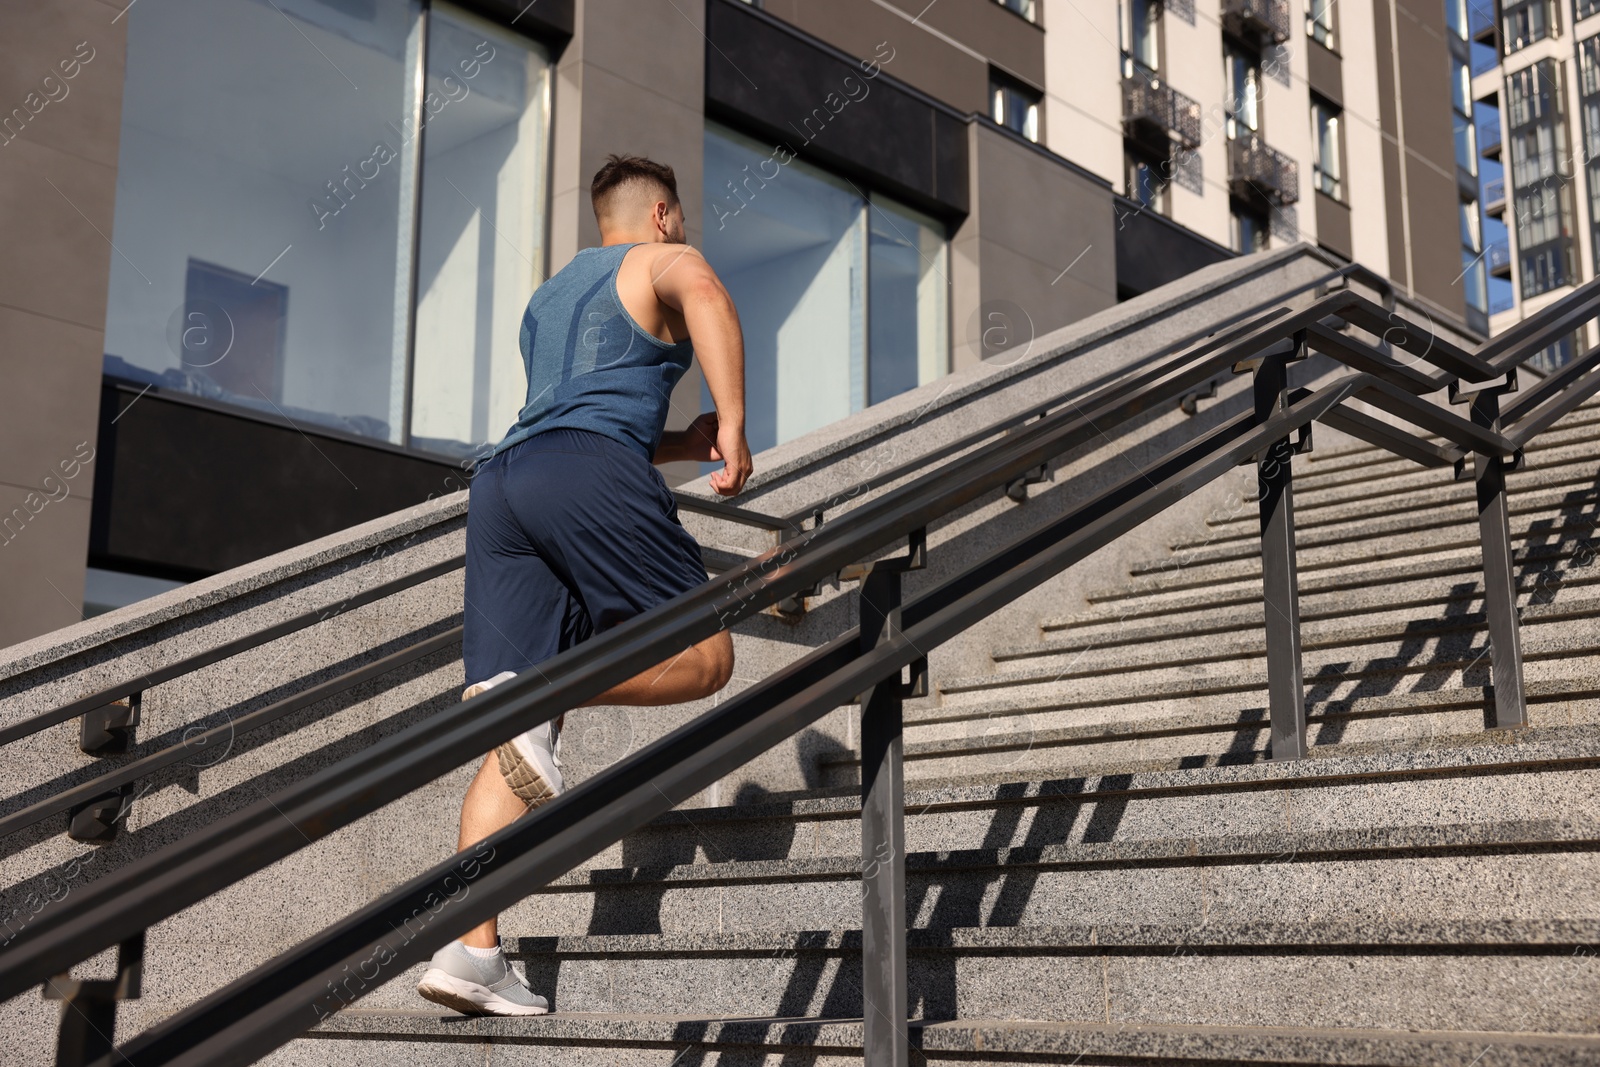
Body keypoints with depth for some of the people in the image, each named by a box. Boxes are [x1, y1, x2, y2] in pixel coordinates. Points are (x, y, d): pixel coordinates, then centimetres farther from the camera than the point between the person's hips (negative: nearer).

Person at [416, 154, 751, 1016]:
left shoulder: (546, 299, 37)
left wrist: (684, 444, 44)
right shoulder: (663, 260, 15)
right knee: (704, 656, 1)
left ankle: (472, 952, -11)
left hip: (503, 478, 7)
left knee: (520, 737, 0)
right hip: (593, 475, -7)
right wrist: (733, 423, -14)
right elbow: (703, 293, -11)